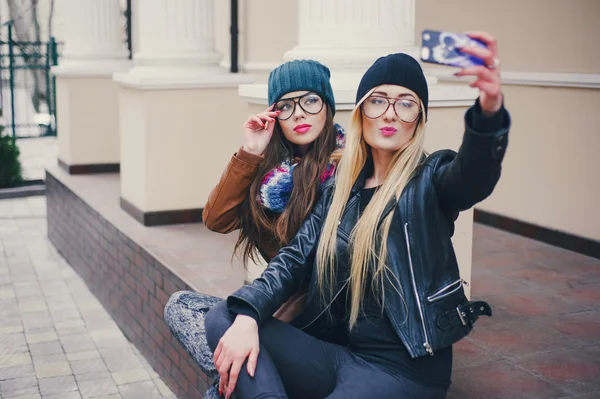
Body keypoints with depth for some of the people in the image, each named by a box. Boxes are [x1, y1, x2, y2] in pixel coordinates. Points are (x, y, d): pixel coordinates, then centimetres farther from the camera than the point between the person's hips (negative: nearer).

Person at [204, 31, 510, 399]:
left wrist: (490, 110, -51)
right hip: (344, 352, 6)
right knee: (223, 319, -10)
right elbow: (296, 256, 3)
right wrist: (247, 314, -15)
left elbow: (475, 175, -28)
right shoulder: (341, 187, 10)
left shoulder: (431, 182, -5)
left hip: (407, 367, -6)